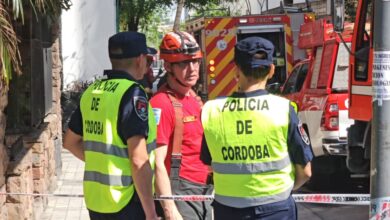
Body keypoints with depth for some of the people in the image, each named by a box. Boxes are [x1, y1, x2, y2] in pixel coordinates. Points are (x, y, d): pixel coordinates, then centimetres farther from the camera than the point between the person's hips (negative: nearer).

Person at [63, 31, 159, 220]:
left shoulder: (91, 92, 7)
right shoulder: (132, 93, -15)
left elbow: (71, 142, 19)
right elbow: (139, 162, -20)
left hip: (95, 200, 7)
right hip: (126, 203, -7)